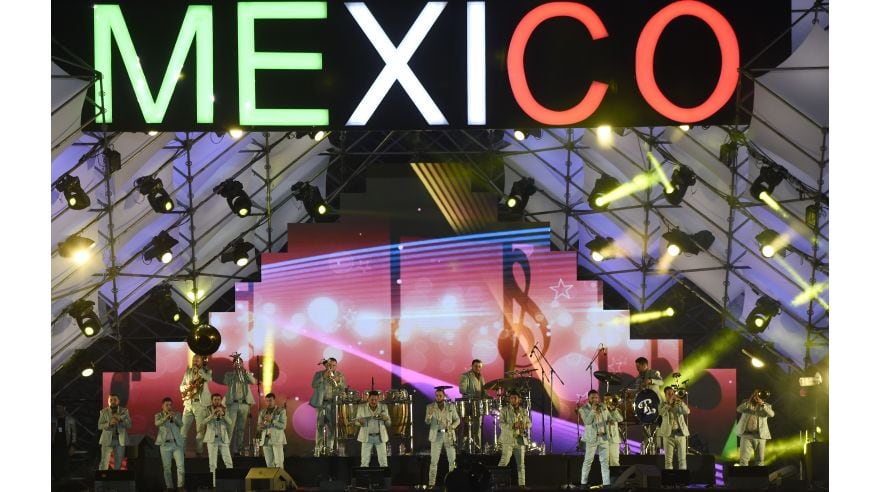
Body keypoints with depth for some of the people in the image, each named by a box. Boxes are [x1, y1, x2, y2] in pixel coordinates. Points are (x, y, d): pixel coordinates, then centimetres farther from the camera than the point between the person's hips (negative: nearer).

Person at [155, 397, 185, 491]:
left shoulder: (176, 414, 11)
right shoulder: (158, 416, 6)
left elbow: (181, 424, -7)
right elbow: (157, 423, -16)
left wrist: (174, 418, -26)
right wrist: (166, 417, -32)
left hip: (177, 443, 1)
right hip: (165, 444, -1)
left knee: (180, 465, -8)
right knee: (166, 467, -1)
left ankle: (180, 486, -1)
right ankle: (169, 486, 6)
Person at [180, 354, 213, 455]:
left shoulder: (206, 372, 4)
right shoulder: (188, 372, 15)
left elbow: (208, 378, -19)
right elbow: (181, 387, 15)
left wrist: (198, 369, -14)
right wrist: (187, 387, -7)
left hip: (201, 404, -3)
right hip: (188, 403, 3)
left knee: (200, 430, -3)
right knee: (183, 429, -3)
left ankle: (199, 452, 1)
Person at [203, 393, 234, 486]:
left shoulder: (224, 410, 9)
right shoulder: (208, 410, 3)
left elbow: (230, 422, -5)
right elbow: (204, 421, -13)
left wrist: (223, 414, -21)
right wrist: (213, 414, -27)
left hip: (223, 439, 2)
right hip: (212, 439, -2)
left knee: (228, 462, -5)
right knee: (212, 463, -3)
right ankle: (214, 484, -1)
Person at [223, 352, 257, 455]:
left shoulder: (246, 375, 13)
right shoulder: (229, 374, 9)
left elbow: (253, 381, -6)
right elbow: (226, 382, -11)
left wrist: (245, 371, -14)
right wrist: (235, 371, -13)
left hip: (244, 404, 3)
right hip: (233, 404, -3)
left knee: (241, 429, 6)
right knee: (230, 427, -11)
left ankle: (237, 449, 10)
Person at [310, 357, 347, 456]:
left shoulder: (340, 375, 10)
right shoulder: (319, 374, 7)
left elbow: (343, 388, 1)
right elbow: (314, 385, -8)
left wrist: (338, 381, -16)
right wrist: (324, 377, -15)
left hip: (333, 404, 1)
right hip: (321, 403, -1)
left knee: (331, 426, -3)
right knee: (320, 426, -4)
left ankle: (329, 447, 0)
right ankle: (318, 448, -3)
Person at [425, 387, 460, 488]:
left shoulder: (450, 406, 5)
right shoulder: (430, 407, 3)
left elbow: (457, 419, 10)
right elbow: (427, 422, -3)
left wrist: (452, 426, -10)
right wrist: (429, 415, -25)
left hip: (449, 436, 1)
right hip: (436, 436, -1)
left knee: (452, 460, -1)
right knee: (434, 461, -6)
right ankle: (431, 483, -5)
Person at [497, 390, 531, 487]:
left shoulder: (524, 411, 14)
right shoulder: (504, 410, -1)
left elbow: (529, 423, 17)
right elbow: (501, 424, -10)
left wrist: (525, 426, -7)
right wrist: (513, 426, -23)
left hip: (521, 440, 5)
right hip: (508, 440, -5)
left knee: (521, 463, 6)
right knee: (504, 461, -13)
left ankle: (522, 483, 11)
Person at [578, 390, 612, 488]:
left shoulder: (603, 406, 9)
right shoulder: (583, 409, -7)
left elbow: (609, 416, 21)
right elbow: (587, 421, -20)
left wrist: (611, 421, -1)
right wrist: (593, 410, -24)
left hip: (604, 437, 4)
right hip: (592, 438, -4)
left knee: (605, 461, 2)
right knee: (588, 461, 1)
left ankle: (606, 483, 2)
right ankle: (583, 482, 9)